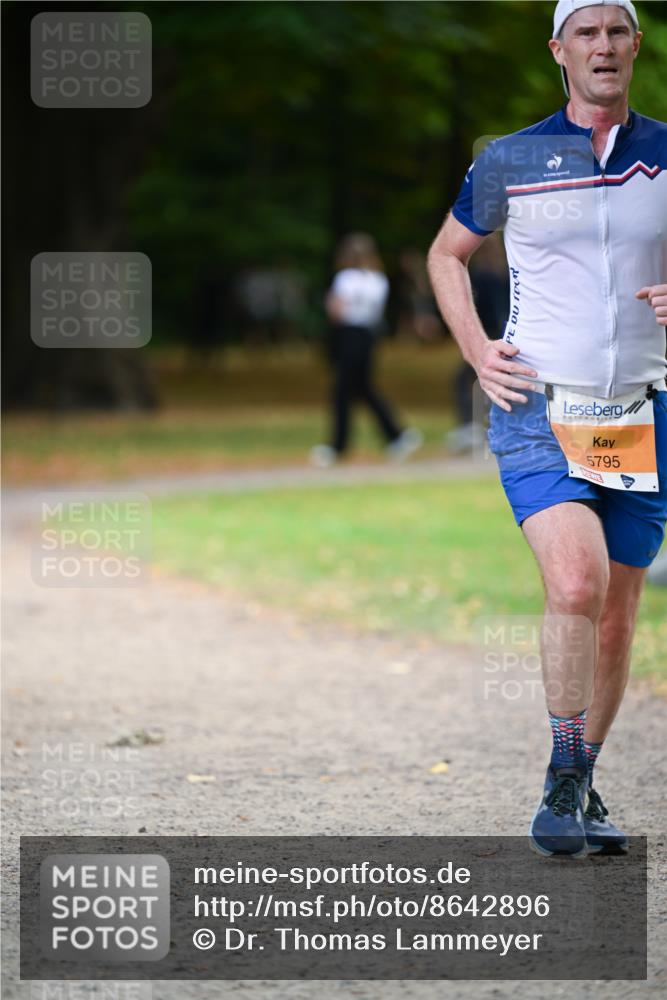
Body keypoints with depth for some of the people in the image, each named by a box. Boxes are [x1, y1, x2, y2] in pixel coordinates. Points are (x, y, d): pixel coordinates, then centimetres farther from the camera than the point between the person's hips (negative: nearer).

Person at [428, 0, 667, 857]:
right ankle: (562, 788, -12)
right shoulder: (509, 161, 1)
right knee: (576, 583, -23)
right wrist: (476, 352, 3)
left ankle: (583, 790, 25)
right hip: (537, 410, -3)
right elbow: (447, 253, 17)